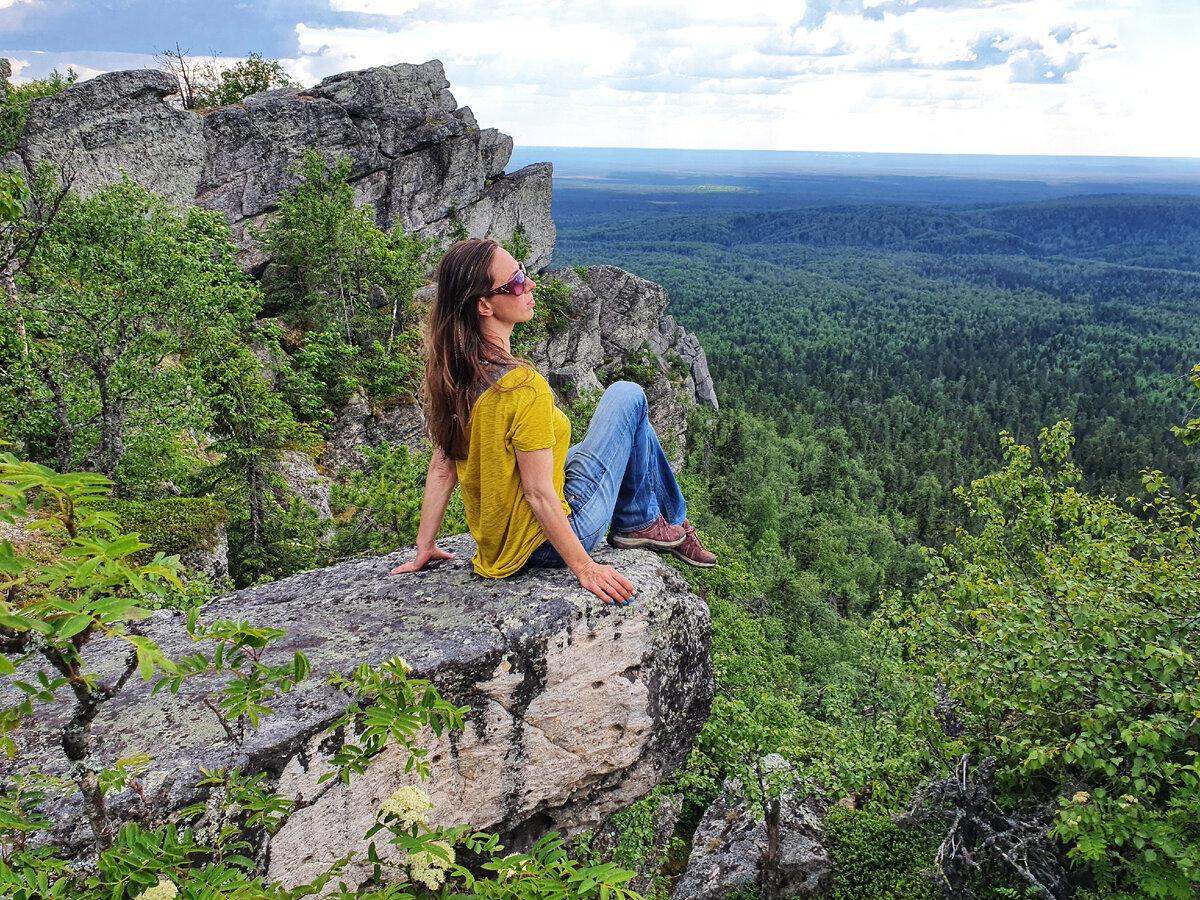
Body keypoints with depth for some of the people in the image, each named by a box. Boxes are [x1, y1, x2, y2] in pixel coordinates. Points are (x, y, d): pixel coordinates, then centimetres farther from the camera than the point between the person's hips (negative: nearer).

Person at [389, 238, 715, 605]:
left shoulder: (453, 373, -5)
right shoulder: (523, 385, -29)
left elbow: (442, 467, 2)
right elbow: (538, 494, -25)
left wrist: (425, 548, 10)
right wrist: (585, 569, -16)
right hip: (545, 544, -8)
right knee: (628, 397, 2)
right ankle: (638, 522, 14)